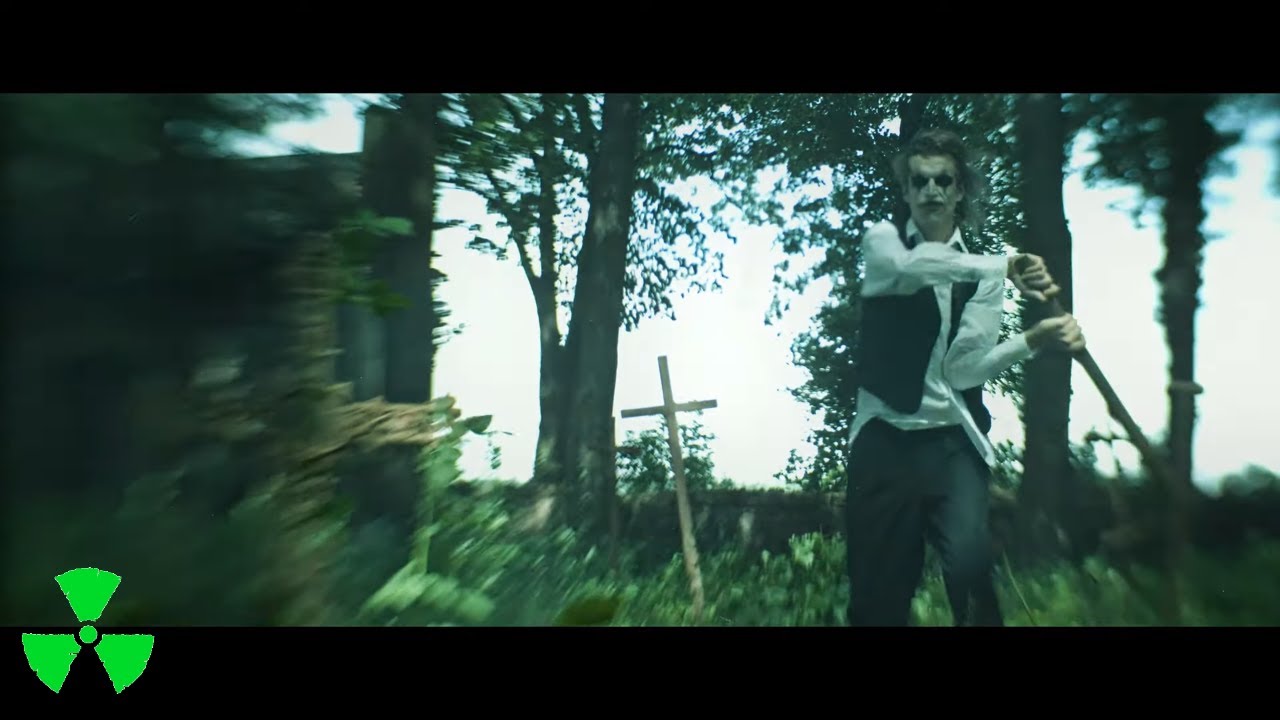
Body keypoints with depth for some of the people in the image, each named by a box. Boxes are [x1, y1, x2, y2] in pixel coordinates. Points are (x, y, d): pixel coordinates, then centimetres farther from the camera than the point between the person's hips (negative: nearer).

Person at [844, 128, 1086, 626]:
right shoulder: (883, 239, 2)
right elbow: (912, 267, -24)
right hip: (884, 439, -1)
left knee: (969, 561, -23)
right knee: (878, 590, 4)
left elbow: (965, 367, -5)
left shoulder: (980, 270, 6)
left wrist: (1034, 339, -19)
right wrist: (1004, 268, -28)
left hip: (954, 442, 1)